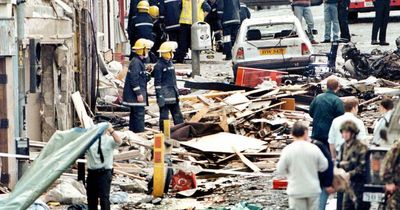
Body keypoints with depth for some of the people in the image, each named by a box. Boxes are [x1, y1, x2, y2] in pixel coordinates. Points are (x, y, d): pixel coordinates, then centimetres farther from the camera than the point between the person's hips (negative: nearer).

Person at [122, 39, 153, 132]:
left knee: (134, 115, 14)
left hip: (135, 96, 11)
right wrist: (138, 93, -21)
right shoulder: (135, 62, -16)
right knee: (139, 115, -12)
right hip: (135, 95, -11)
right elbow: (134, 79, -21)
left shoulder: (139, 62, 18)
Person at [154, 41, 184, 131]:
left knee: (178, 116, 13)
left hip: (173, 95, 9)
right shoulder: (159, 65, -13)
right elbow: (157, 82, -15)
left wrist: (177, 92, 23)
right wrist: (159, 96, -20)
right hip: (165, 96, -9)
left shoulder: (170, 63, 14)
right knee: (164, 116, -3)